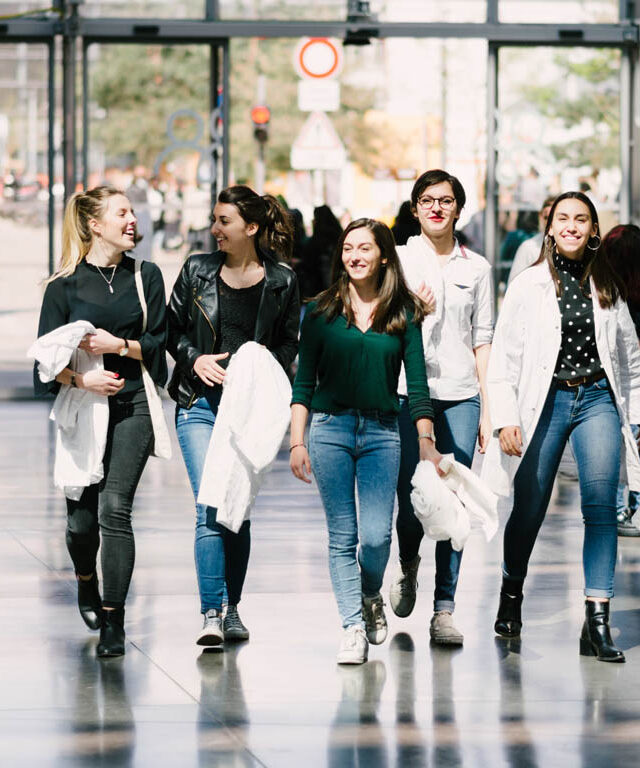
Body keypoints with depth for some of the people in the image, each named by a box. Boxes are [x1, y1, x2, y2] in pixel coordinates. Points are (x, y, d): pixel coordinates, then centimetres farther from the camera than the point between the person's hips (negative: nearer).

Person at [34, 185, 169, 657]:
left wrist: (119, 345, -11)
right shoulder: (65, 284, 2)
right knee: (82, 515, 4)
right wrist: (80, 378, -17)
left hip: (131, 406, 0)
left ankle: (113, 621, -9)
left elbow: (158, 344, 6)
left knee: (114, 508, -12)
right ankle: (86, 583, 38)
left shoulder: (146, 276, 8)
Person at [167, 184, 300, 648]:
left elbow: (289, 343, 8)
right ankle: (211, 614, -13)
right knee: (210, 509, -12)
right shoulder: (197, 271, 5)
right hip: (200, 404, 0)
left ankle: (231, 608, 21)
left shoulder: (282, 281, 2)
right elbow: (172, 328, 10)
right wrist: (196, 359, -7)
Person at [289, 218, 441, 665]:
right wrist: (297, 442, 0)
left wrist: (426, 440, 1)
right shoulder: (322, 312, 4)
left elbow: (417, 383, 6)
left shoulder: (403, 314, 5)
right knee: (343, 536, 0)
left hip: (383, 432, 0)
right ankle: (354, 626, 8)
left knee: (377, 535, -8)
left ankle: (371, 598, 22)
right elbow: (304, 381, 5)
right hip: (331, 428, 0)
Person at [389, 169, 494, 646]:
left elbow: (482, 339, 11)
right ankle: (408, 565, 27)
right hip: (408, 392, -1)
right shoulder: (398, 260, 7)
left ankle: (444, 610, 1)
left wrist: (488, 408, 6)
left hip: (460, 395, 1)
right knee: (411, 500, -7)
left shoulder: (476, 267, 12)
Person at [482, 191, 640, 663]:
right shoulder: (528, 286, 1)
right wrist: (505, 419, -8)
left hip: (598, 399, 1)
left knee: (601, 505, -12)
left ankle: (597, 623, -14)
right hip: (545, 400, -1)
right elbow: (504, 358, 0)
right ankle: (512, 593, 34)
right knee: (529, 509, 6)